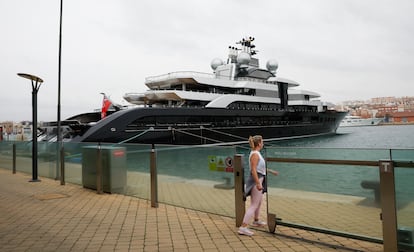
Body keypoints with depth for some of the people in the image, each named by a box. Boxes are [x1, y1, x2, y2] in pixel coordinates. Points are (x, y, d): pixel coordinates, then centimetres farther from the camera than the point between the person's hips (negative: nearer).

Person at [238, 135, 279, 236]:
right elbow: (253, 170, -25)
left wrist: (272, 171, 34)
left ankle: (256, 221, 45)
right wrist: (258, 184, -29)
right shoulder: (255, 154, -18)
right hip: (256, 181, -10)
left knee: (259, 201, 26)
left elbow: (261, 167, 27)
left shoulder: (256, 153, 13)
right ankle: (243, 227, -11)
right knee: (254, 205, -9)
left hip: (259, 180, 10)